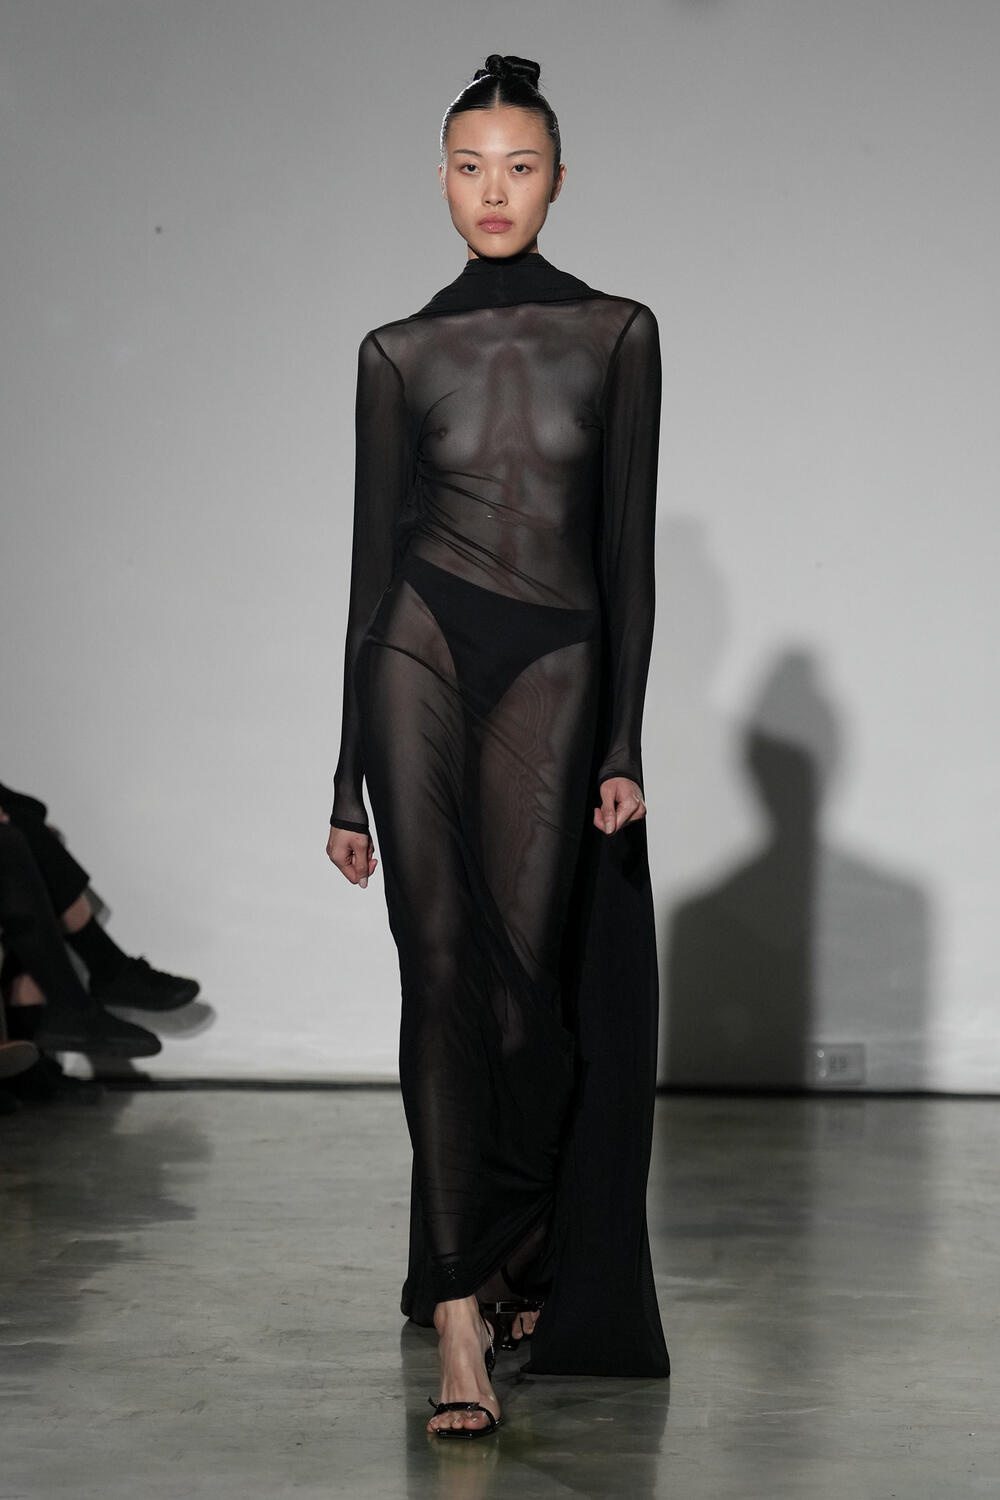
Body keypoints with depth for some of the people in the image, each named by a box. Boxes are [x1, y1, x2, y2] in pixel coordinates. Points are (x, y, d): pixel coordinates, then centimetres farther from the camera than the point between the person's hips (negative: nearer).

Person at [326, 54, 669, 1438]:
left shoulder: (617, 334, 5)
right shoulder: (400, 354, 7)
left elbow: (629, 550, 2)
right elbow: (373, 562, 7)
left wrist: (625, 748, -5)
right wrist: (348, 782, 5)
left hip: (557, 672, 0)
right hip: (422, 661, 0)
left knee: (530, 986, 0)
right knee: (446, 979, -8)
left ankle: (517, 1262, 26)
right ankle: (462, 1331, -7)